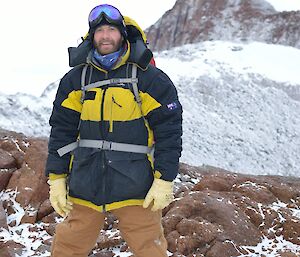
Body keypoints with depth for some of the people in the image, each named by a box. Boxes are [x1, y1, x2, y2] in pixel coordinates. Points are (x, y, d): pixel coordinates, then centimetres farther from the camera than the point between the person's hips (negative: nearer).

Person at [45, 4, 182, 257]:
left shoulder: (150, 79, -3)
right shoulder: (75, 80, 7)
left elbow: (169, 131, -3)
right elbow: (62, 130, 10)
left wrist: (164, 181, -8)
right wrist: (56, 178, 5)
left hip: (135, 187, -3)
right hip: (85, 187, 3)